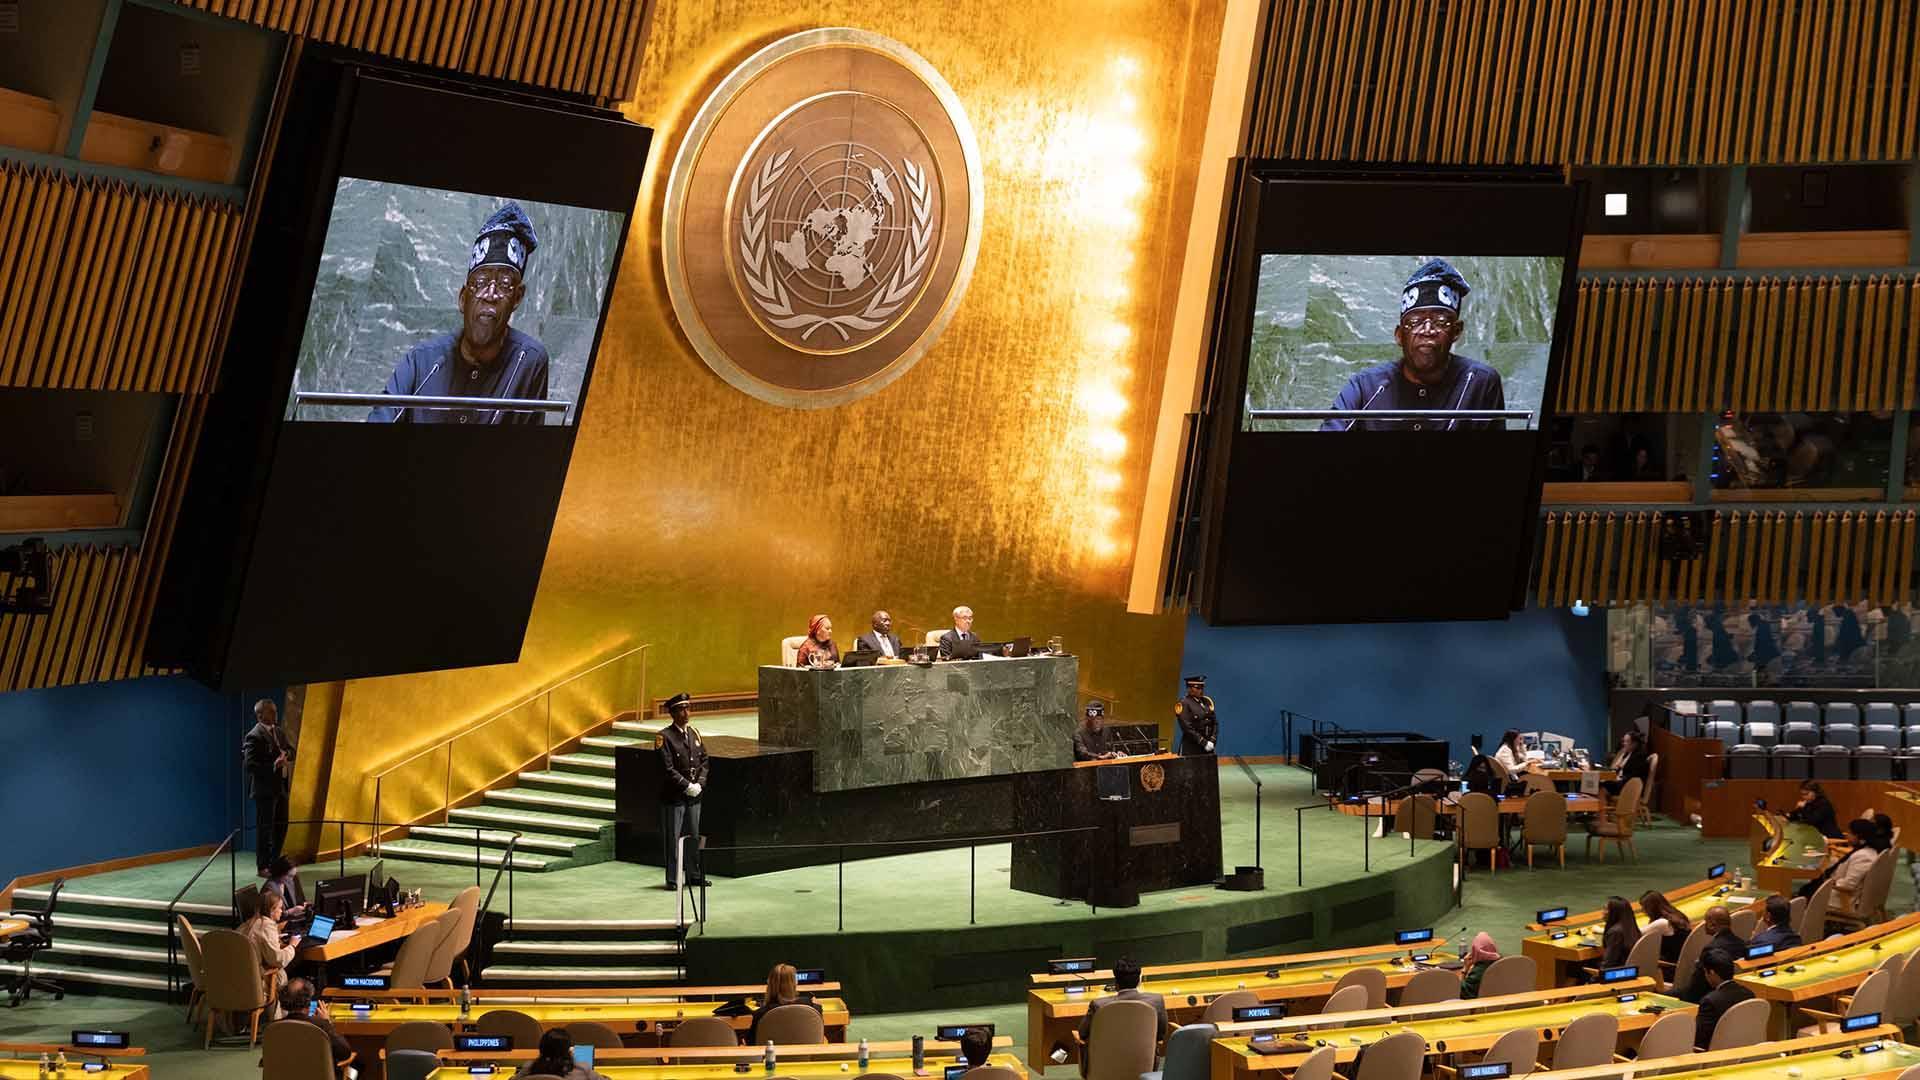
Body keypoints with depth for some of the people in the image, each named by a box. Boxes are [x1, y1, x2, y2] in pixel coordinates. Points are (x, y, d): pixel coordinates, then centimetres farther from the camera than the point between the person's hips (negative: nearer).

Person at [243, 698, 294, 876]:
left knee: (281, 826, 13)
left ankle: (274, 862, 25)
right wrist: (273, 765, -27)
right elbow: (249, 765, -19)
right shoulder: (254, 736, -15)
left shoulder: (279, 731, 11)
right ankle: (262, 867, 6)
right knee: (265, 828, -1)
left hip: (280, 787, 8)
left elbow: (291, 751, 18)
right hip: (264, 789, -8)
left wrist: (286, 754, -5)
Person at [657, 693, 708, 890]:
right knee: (672, 838, 1)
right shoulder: (666, 737, -9)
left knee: (694, 836, 12)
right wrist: (687, 786, -16)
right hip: (674, 797, -6)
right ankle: (672, 878, 9)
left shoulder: (694, 734, 11)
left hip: (694, 795, 6)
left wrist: (699, 783, -3)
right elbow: (668, 768, -14)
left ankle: (693, 875, 21)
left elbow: (704, 761, 11)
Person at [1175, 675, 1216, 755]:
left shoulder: (1207, 702, 13)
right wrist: (1204, 743, -16)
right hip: (1191, 748, -6)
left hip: (1208, 748, 6)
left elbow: (1215, 723, 13)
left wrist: (1212, 741, -3)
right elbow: (1187, 728, -15)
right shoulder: (1184, 704, -7)